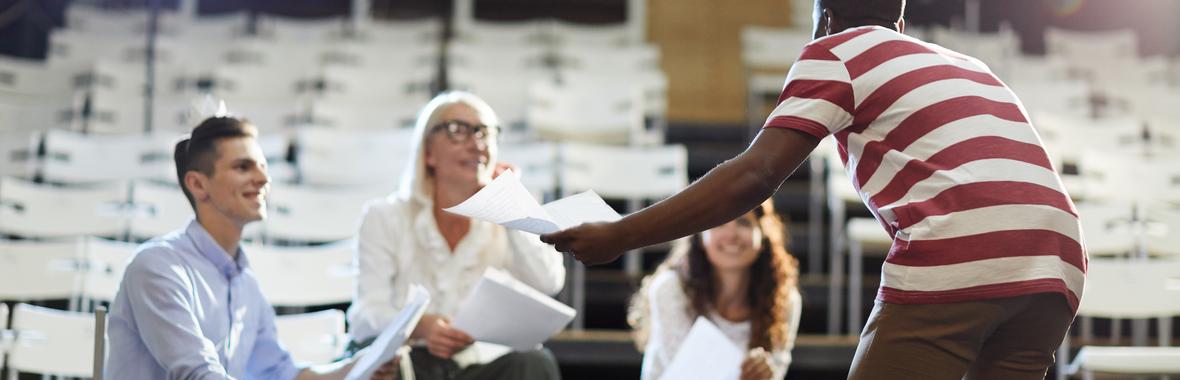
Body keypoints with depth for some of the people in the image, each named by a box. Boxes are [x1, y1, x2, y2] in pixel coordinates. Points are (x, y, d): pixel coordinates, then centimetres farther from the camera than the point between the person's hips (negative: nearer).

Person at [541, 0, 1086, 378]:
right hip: (1057, 268, 7)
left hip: (953, 263, -7)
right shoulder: (966, 64, 32)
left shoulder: (835, 52, 12)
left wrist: (617, 237, 0)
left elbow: (754, 176, -1)